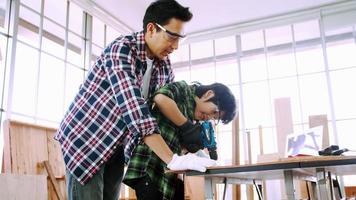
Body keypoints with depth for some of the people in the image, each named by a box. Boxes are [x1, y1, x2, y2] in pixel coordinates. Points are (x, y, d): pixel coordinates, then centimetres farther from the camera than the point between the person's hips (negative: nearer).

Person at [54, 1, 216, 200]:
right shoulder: (122, 49, -23)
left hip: (117, 148, 7)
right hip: (85, 138, -6)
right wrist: (173, 160, -37)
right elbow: (133, 107, -34)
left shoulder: (165, 65, -1)